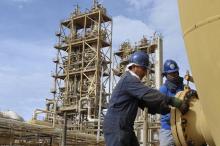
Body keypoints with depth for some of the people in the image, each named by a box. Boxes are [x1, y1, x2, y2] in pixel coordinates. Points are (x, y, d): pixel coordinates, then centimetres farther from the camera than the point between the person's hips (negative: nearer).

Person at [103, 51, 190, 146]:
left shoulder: (131, 80, 18)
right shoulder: (128, 79, -14)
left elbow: (146, 103, 15)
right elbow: (148, 94, -26)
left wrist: (168, 109, 4)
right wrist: (173, 101, -28)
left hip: (125, 127, 10)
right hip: (116, 127, -10)